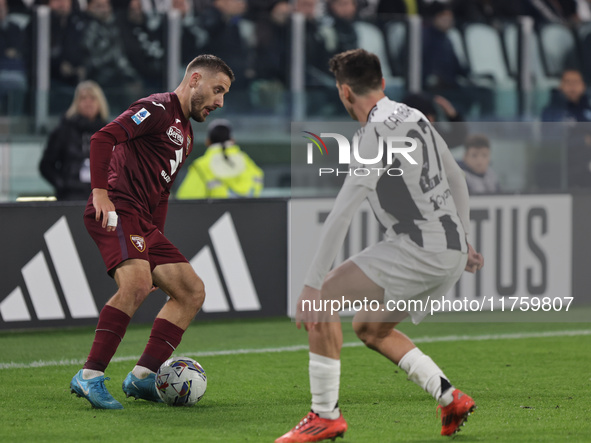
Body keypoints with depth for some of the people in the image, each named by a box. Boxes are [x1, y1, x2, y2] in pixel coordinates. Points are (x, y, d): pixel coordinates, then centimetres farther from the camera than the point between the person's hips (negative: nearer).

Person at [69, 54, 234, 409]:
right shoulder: (158, 109, -4)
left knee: (193, 292, 6)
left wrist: (156, 242, 23)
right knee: (138, 283, -30)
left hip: (144, 221, 10)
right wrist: (101, 192, -24)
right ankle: (90, 377, -26)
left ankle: (142, 377, 2)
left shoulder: (186, 134, 27)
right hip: (117, 210, -10)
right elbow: (103, 138, -17)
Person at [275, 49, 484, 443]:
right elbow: (457, 180, 23)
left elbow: (341, 214, -19)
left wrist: (313, 284, -19)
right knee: (369, 328, 22)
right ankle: (450, 398, 15)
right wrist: (462, 242, 34)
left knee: (322, 298, -8)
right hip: (450, 252, 9)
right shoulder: (415, 117, 13)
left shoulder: (378, 133, -15)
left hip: (418, 250, -9)